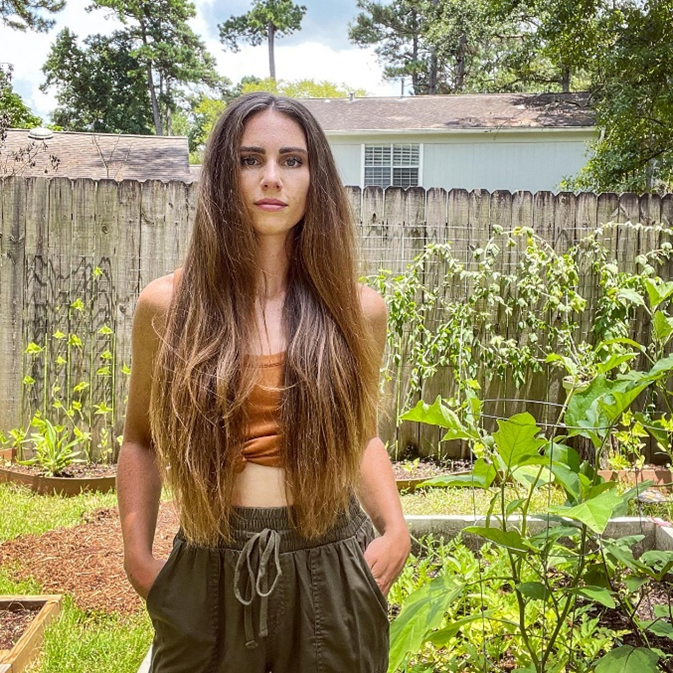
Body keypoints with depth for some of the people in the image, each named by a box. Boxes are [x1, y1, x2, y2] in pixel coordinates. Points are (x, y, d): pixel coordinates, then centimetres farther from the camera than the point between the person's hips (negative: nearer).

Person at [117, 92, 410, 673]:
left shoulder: (358, 309, -3)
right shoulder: (167, 307, -6)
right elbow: (141, 440, 7)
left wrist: (395, 527, -2)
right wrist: (137, 555, -2)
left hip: (332, 572, 1)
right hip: (209, 575, 0)